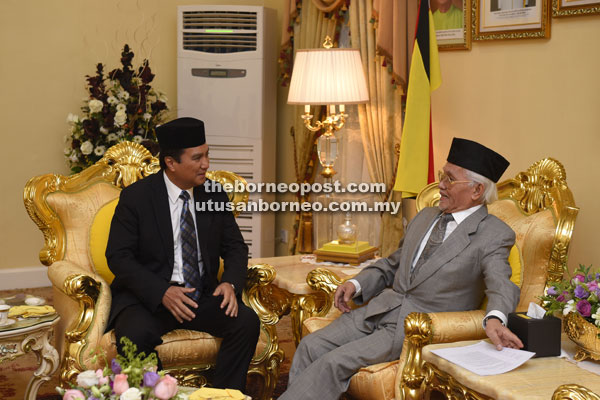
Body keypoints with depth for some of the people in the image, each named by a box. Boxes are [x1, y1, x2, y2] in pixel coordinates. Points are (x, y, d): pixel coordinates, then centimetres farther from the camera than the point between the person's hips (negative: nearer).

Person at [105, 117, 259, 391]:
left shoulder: (214, 194, 6)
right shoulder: (135, 197, -6)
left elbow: (235, 247, 10)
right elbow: (118, 256, -9)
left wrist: (231, 283, -12)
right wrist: (162, 292, -22)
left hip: (202, 296, 4)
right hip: (149, 295, -3)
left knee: (247, 321, -22)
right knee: (135, 334, -34)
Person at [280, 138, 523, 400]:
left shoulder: (494, 235, -6)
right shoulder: (425, 217, 16)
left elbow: (501, 286, -21)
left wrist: (494, 319, -44)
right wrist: (356, 284, 6)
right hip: (381, 308, 7)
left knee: (335, 361, -21)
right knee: (311, 345, -11)